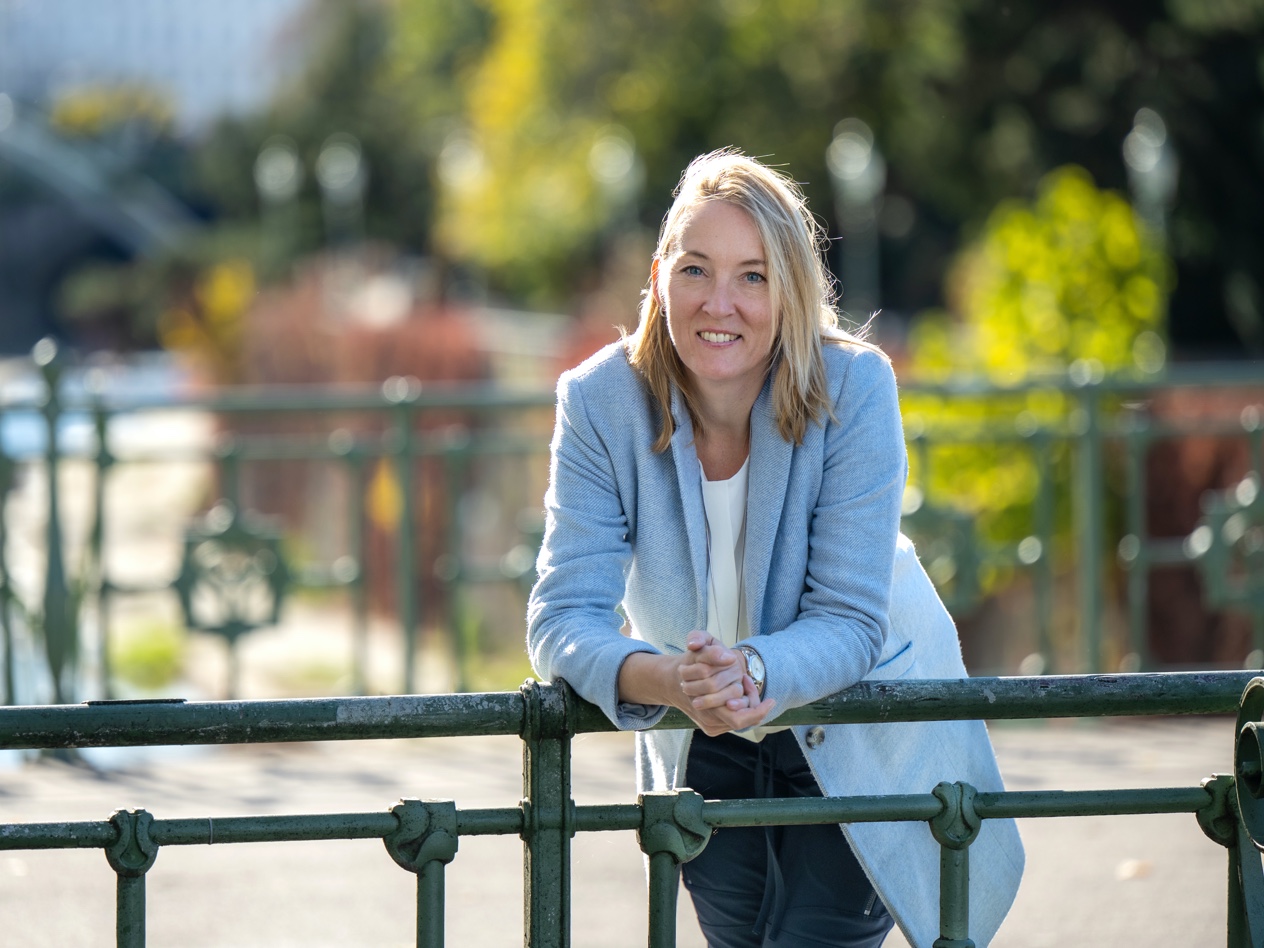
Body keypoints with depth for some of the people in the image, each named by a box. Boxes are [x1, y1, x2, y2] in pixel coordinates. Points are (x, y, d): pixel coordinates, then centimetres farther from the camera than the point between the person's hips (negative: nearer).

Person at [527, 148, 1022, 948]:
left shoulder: (853, 388, -24)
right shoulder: (600, 403, -20)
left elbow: (849, 622, -25)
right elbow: (563, 619, -25)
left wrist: (756, 672, -48)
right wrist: (667, 679, -47)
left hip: (862, 730, -2)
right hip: (706, 750, 2)